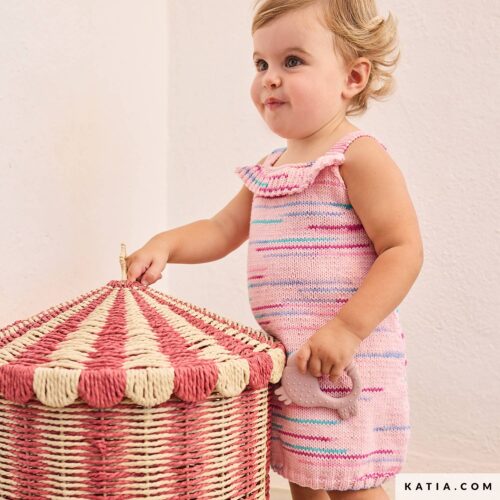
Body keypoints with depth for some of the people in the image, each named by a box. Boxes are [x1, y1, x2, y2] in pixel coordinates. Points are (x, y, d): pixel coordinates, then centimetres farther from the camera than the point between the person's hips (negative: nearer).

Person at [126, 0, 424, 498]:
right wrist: (166, 243, -1)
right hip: (287, 362, 8)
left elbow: (404, 250, -18)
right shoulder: (268, 170, 11)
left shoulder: (358, 157, -13)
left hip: (346, 363, -8)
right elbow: (222, 230, 18)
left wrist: (347, 329, -26)